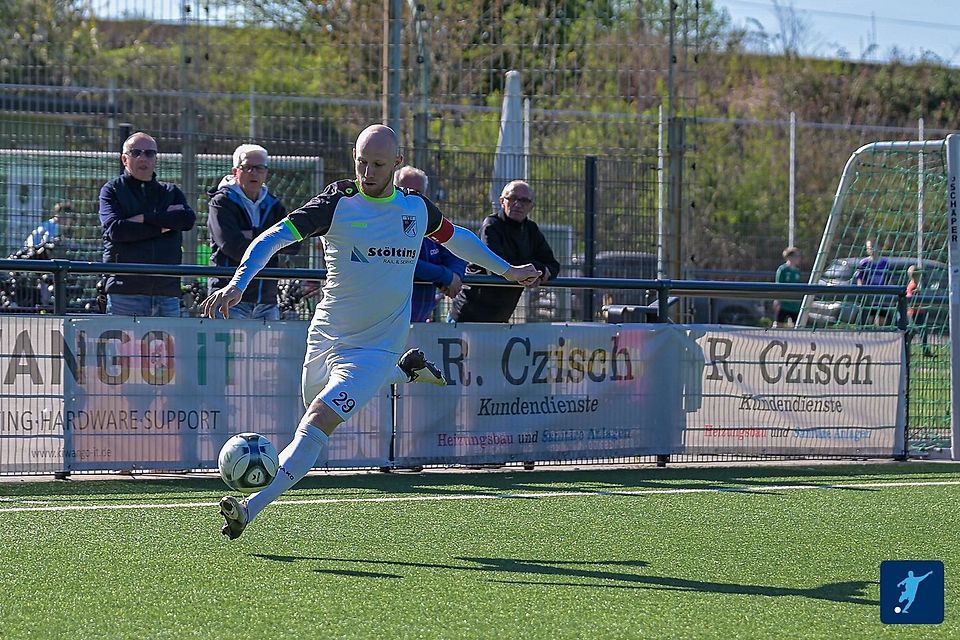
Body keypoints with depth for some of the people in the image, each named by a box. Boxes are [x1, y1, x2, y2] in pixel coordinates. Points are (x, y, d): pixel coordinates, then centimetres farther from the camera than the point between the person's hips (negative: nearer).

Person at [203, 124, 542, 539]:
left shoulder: (416, 208, 1)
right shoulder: (338, 203, -10)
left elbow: (455, 237, 23)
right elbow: (273, 238, -17)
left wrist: (506, 270, 32)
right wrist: (238, 283, -33)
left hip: (375, 348, -2)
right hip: (325, 337, 2)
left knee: (317, 423, -19)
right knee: (318, 408, 23)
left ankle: (250, 509, -22)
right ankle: (406, 371, 42)